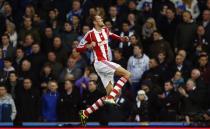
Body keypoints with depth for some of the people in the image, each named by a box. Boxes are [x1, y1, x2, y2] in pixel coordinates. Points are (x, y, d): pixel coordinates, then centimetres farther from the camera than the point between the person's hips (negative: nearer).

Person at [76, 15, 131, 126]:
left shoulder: (105, 30, 13)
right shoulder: (90, 34, -7)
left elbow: (111, 35, 38)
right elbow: (78, 48, -2)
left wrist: (121, 38, 20)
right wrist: (89, 46, -19)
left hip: (106, 63, 8)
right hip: (100, 62, -8)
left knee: (110, 93, 5)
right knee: (126, 74, -20)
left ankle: (85, 113, 6)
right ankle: (110, 98, -25)